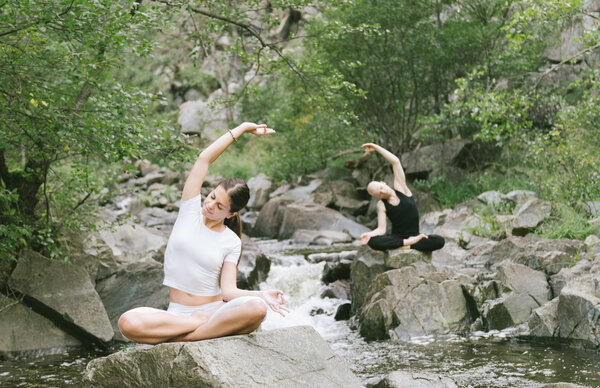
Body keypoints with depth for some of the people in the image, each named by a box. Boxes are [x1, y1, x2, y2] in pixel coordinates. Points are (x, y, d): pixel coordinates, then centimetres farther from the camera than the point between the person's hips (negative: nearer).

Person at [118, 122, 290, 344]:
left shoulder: (231, 242, 4)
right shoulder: (190, 211, 6)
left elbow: (228, 290, -4)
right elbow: (204, 159, 1)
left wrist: (261, 295, -22)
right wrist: (242, 128, 3)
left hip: (214, 308, 0)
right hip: (177, 313, 0)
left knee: (256, 309, -34)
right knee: (128, 322, -31)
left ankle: (182, 337, -30)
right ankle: (205, 325, -20)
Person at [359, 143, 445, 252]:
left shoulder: (400, 188, 0)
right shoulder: (381, 204, 0)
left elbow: (395, 161, -7)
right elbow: (381, 229, -6)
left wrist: (376, 147, -7)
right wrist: (369, 234, -28)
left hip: (414, 235, 1)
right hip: (396, 237, -1)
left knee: (439, 241, -30)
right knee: (372, 242, -35)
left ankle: (407, 246, -22)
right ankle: (409, 243, -27)